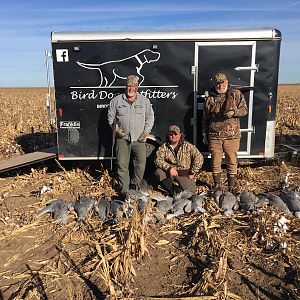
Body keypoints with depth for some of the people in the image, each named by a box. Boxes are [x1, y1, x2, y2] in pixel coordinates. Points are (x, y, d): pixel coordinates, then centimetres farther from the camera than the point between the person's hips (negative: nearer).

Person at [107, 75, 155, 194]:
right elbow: (110, 117, 11)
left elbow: (150, 117, 12)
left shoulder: (145, 101, 10)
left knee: (141, 163, -3)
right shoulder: (117, 100, 7)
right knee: (122, 164, -3)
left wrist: (146, 132, 1)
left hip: (139, 138, 1)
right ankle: (124, 190, 6)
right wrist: (116, 129, -3)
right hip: (122, 137, 0)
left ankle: (135, 186, 18)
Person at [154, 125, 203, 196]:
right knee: (158, 172, -28)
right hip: (169, 173, 1)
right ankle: (173, 190, -10)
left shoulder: (188, 146, 1)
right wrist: (169, 168, -27)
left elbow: (199, 158, -5)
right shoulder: (164, 147, 2)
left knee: (191, 191, -21)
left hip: (185, 174, -1)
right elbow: (158, 160, -11)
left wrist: (192, 173, -9)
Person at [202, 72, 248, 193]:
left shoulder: (236, 94, 5)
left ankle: (231, 186, 18)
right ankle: (216, 184, 26)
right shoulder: (210, 99, 8)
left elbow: (244, 110, 2)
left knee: (232, 162, 4)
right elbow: (205, 119, 14)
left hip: (232, 136, -1)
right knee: (215, 162, 9)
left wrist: (233, 112, -18)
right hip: (214, 136, 2)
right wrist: (204, 134, 12)